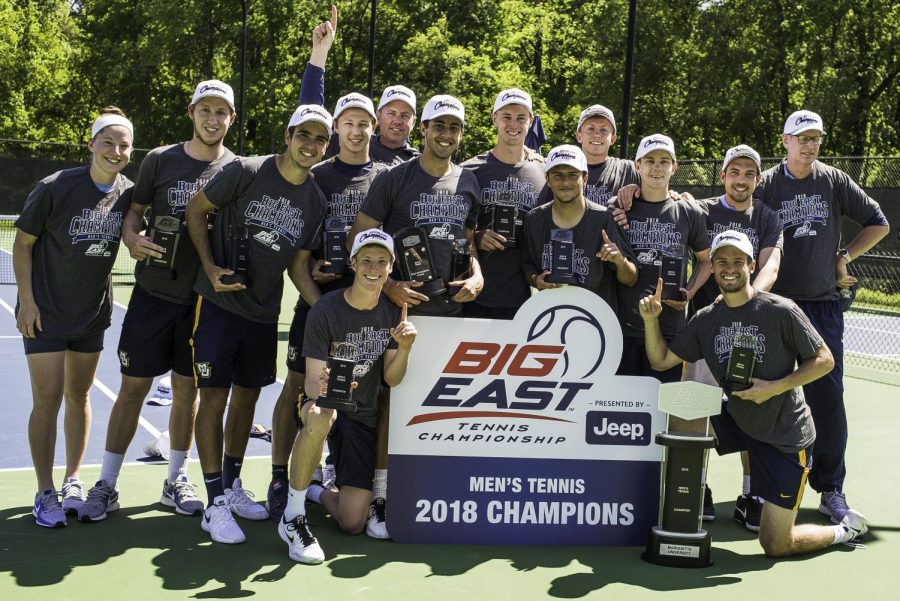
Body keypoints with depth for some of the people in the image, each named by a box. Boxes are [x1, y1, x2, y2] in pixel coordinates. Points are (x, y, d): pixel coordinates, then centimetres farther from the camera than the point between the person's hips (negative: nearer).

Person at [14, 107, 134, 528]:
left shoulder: (128, 193, -6)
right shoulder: (55, 188, -17)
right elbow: (23, 242, -8)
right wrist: (27, 299, -12)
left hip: (92, 313, 4)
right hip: (44, 312, -4)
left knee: (78, 395, 13)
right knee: (47, 400, -4)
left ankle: (73, 481, 25)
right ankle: (45, 493, 6)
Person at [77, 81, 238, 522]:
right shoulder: (160, 160, 1)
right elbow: (133, 213, 5)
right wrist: (133, 240, -16)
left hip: (204, 298, 1)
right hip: (153, 292, -1)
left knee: (187, 388, 9)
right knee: (133, 386, 2)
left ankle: (175, 481, 23)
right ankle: (106, 485, 12)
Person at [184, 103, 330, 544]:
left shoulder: (315, 202, 3)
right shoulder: (246, 172, -11)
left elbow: (298, 266, 9)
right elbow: (195, 209, -3)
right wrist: (209, 266, -14)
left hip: (263, 311, 5)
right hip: (218, 303, -5)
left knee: (247, 397, 14)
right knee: (214, 398, -4)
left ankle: (231, 487, 30)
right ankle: (215, 505, 3)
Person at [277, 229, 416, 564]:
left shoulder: (393, 312, -2)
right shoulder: (326, 311, -15)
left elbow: (391, 379, 0)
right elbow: (312, 381, -17)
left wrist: (404, 349, -21)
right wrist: (321, 387, -42)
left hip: (363, 417, 4)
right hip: (327, 403, -3)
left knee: (353, 524, -6)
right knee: (320, 416, -44)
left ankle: (317, 493, 31)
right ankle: (292, 517, -25)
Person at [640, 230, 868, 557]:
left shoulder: (780, 311, -16)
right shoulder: (706, 319, 0)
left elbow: (824, 360, -11)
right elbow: (660, 360, 5)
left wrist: (774, 388, -22)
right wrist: (651, 319, -11)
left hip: (786, 435, -5)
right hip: (737, 420, 5)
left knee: (776, 545, -5)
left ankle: (847, 529, 26)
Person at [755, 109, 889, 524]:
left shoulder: (834, 181, 5)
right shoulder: (765, 186, 1)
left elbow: (878, 223, 14)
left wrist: (845, 257, 5)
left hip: (824, 306, 1)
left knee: (827, 395, -2)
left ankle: (831, 489, 8)